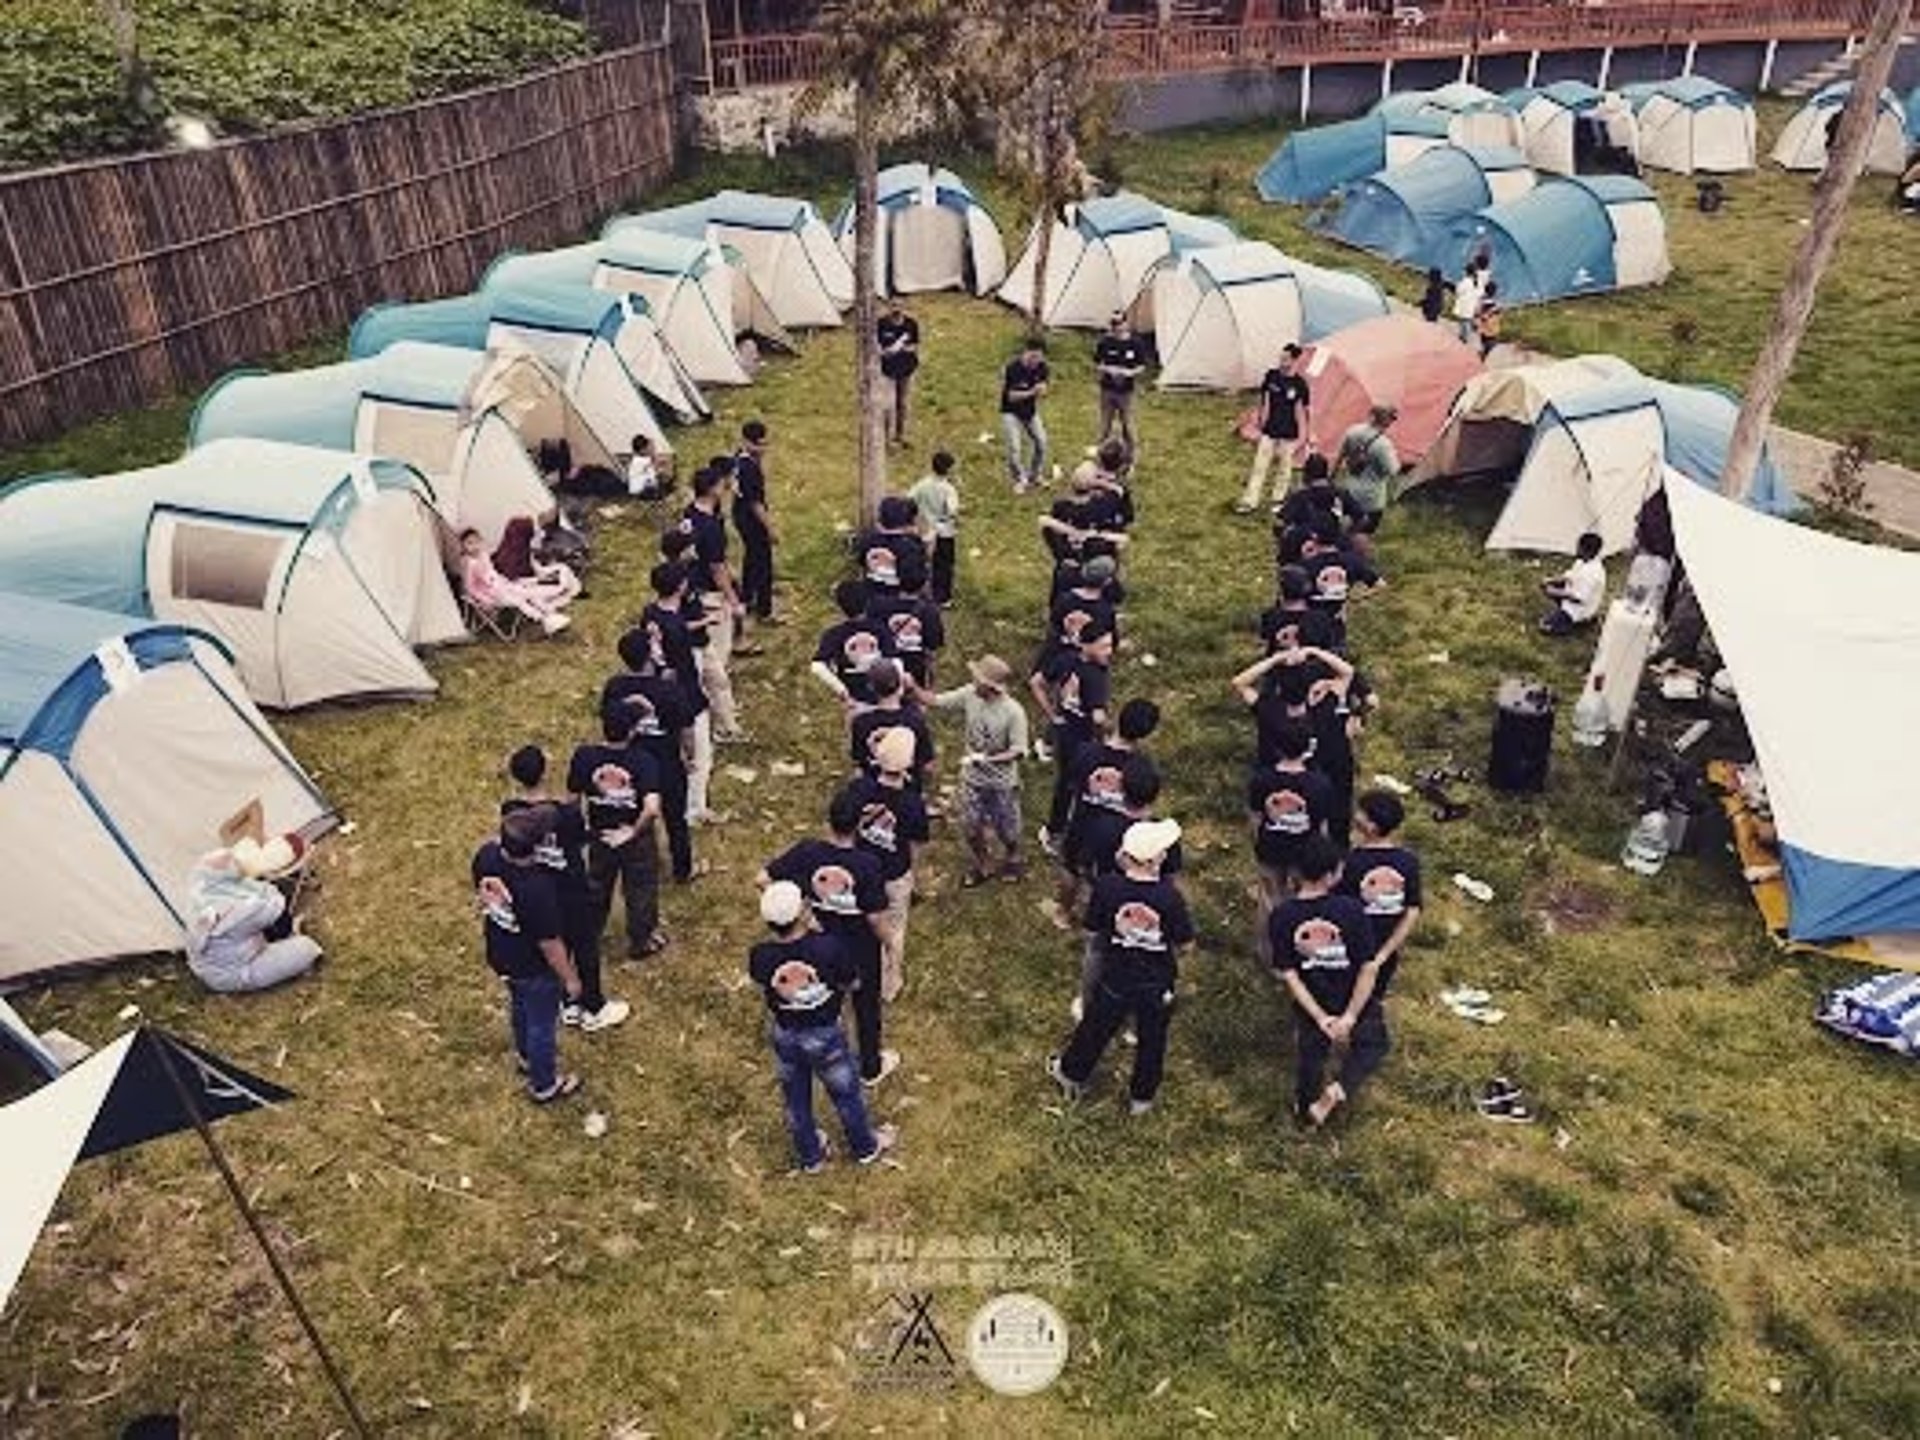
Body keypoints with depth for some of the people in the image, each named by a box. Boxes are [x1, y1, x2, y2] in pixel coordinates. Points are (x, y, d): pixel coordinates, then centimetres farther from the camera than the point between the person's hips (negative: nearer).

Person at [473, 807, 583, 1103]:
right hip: (535, 968, -7)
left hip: (500, 955, 7)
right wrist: (570, 978, -11)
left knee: (519, 1006, 34)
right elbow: (550, 944, -28)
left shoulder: (486, 856, -22)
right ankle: (543, 1086, 44)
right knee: (541, 1024, 20)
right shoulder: (537, 889, -42)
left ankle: (526, 1056, 61)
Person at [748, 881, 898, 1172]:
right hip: (824, 1034, -2)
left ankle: (810, 1157, 50)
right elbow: (852, 983, -13)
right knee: (845, 1093, 25)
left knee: (795, 1099, 27)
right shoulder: (828, 948, -33)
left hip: (783, 1035, 2)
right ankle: (865, 1147, 49)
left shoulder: (760, 957, -26)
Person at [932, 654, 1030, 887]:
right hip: (972, 777, 4)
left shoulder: (1013, 712, -27)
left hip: (1002, 782, -4)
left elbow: (1018, 751, -24)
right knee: (970, 827, 14)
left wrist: (986, 759, -32)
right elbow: (936, 701, -8)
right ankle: (982, 866, 41)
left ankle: (1012, 859, 49)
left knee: (1006, 829, 16)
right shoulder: (969, 695, -15)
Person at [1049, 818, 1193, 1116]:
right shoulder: (1170, 896, -27)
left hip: (1115, 979, 1)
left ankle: (1072, 1074, 49)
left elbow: (1092, 931, -10)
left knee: (1097, 1027, 26)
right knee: (1151, 1040, 23)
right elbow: (1184, 943, -14)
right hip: (1157, 985, -1)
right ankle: (1141, 1097, 42)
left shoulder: (1106, 887, -23)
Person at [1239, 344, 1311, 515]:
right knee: (1259, 466, 2)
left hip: (1288, 435, -2)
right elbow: (1265, 403, 7)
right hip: (1269, 432, 3)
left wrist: (1301, 437, -6)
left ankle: (1279, 500, 24)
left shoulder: (1300, 384, -12)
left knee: (1285, 469, 9)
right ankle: (1250, 501, 4)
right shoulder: (1271, 376, -3)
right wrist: (1261, 426, 10)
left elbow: (1302, 412, -6)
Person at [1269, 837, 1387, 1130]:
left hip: (1310, 1006, 2)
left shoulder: (1281, 917, -20)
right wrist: (1350, 1017, -17)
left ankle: (1305, 1111, 49)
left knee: (1310, 1055, 28)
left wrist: (1321, 1018, -12)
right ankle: (1338, 1090, 9)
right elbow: (1370, 968, -24)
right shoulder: (1351, 910, -26)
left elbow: (1288, 975, -18)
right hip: (1356, 1002, -2)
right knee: (1372, 1045, 29)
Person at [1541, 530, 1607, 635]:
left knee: (1545, 626, -15)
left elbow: (1579, 598, -30)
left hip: (1581, 608, -10)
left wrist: (1556, 593, -23)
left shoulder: (1592, 572, -32)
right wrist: (1549, 581, -4)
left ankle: (1583, 620, 1)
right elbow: (1569, 576, 10)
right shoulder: (1583, 561, -4)